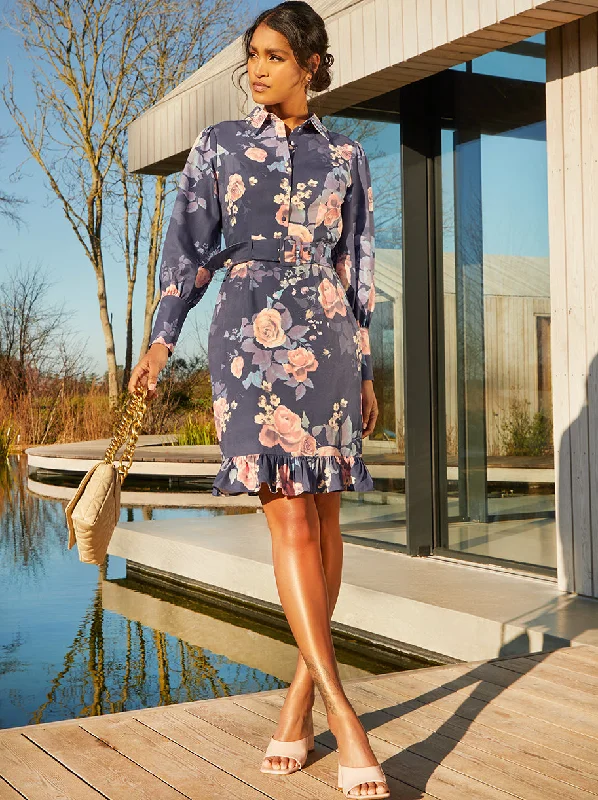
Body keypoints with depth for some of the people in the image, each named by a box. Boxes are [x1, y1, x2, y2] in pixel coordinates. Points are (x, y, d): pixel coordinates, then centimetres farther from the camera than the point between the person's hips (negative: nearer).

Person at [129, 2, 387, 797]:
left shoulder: (346, 156, 13)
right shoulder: (218, 145, 10)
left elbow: (358, 266, 13)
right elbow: (189, 247, 6)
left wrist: (365, 367, 11)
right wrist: (161, 339, -6)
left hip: (327, 335, 3)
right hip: (250, 334, -2)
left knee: (324, 515, 1)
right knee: (291, 520, -13)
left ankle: (302, 691, 13)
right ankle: (342, 716, -14)